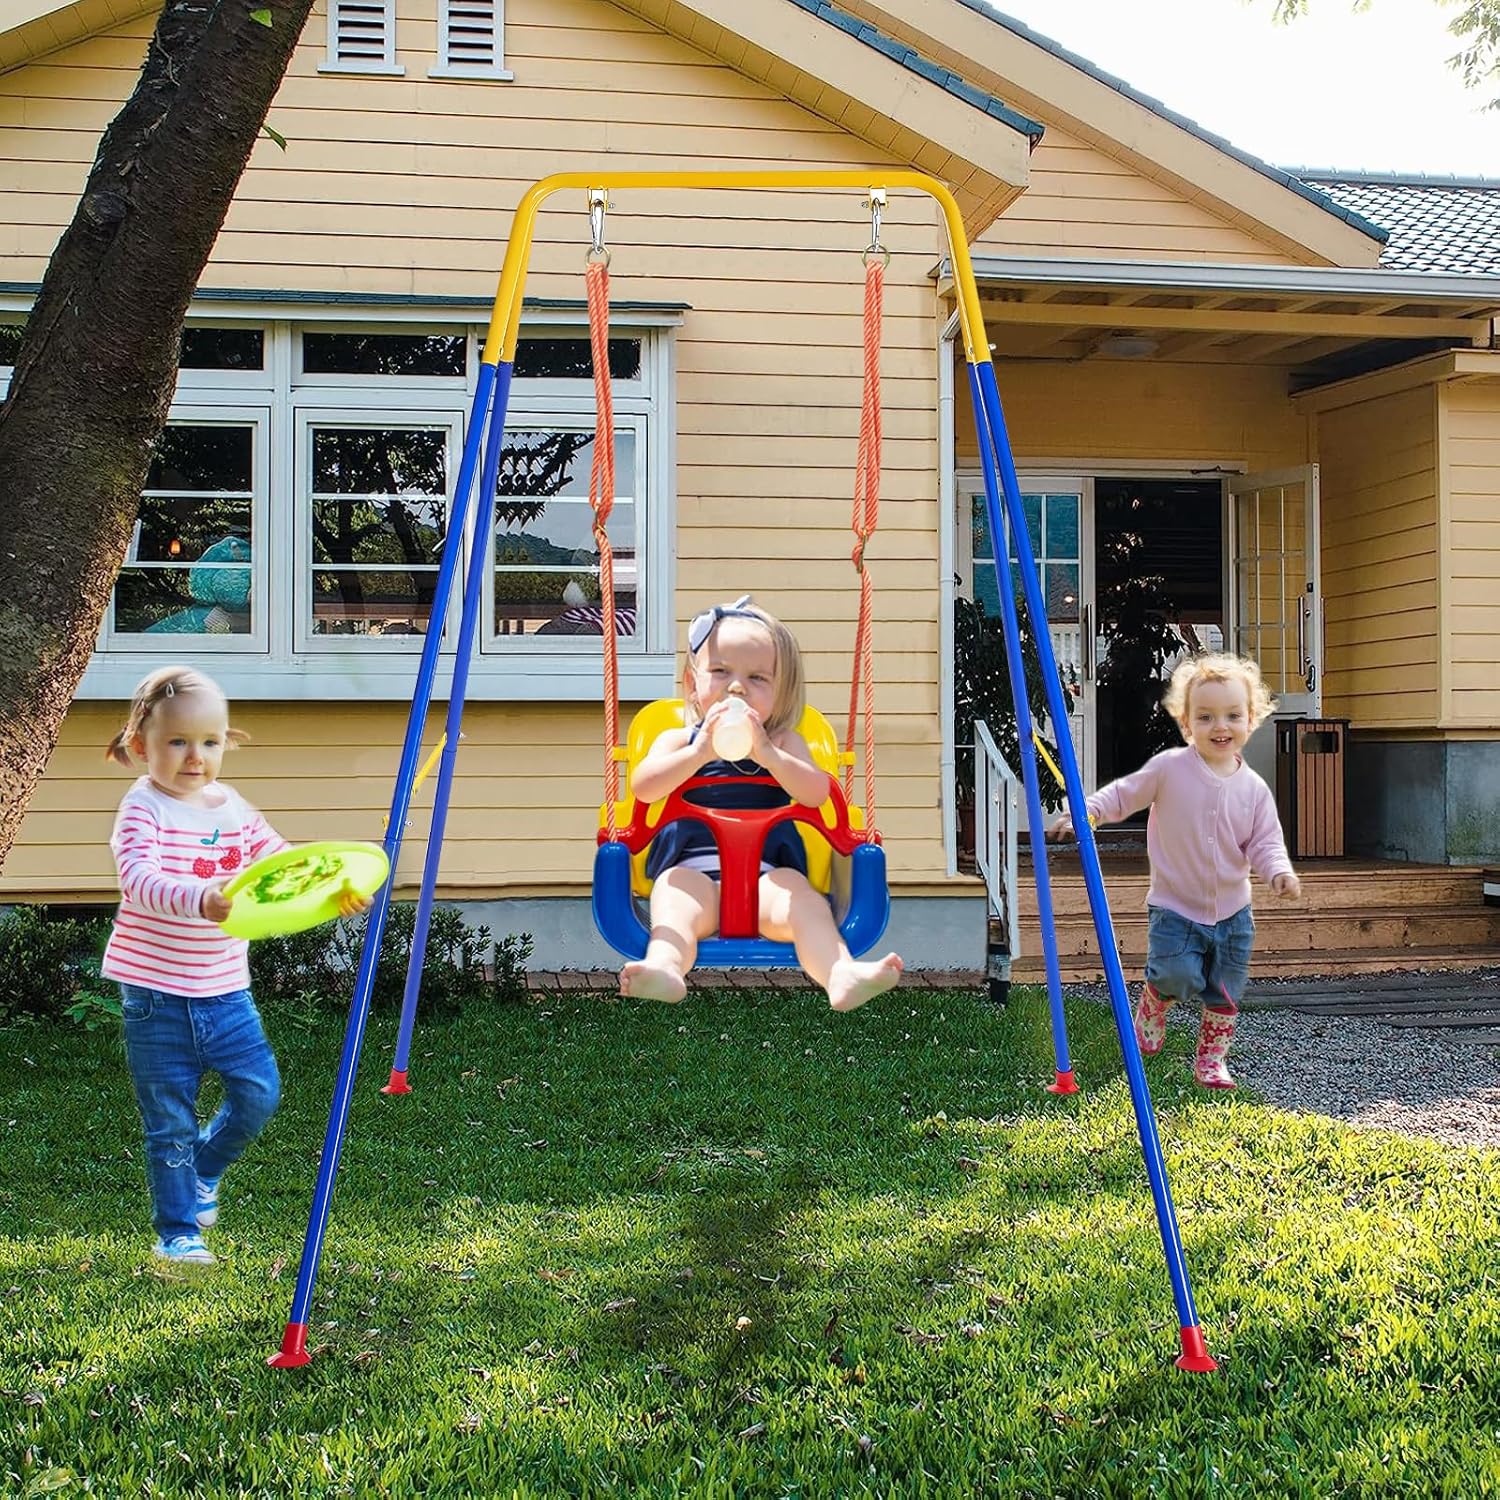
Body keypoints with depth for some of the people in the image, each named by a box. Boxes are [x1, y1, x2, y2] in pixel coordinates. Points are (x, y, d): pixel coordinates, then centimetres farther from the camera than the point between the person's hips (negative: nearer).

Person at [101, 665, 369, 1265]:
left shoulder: (234, 810, 5)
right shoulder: (143, 810, -13)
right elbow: (139, 879, -30)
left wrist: (336, 888, -6)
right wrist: (199, 900, -48)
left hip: (225, 993, 5)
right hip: (157, 996, -5)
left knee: (258, 1091, 2)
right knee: (170, 1121, 5)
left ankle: (201, 1170, 31)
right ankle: (177, 1229, 22)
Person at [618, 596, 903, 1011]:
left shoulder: (783, 742, 20)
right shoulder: (678, 740, 18)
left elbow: (816, 794, 1)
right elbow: (643, 787, -2)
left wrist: (768, 755, -15)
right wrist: (701, 751, -15)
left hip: (767, 872, 1)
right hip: (693, 868, 0)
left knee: (799, 895, -29)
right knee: (675, 886, -32)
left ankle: (841, 974, -52)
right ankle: (665, 968, -60)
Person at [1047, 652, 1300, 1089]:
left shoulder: (1254, 789, -4)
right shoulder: (1168, 769, -12)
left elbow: (1264, 843, -1)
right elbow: (1123, 795, -4)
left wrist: (1280, 872, -20)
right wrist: (1084, 812, -18)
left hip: (1232, 911, 4)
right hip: (1175, 907, -3)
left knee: (1225, 995, 10)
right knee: (1177, 975, -21)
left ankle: (1210, 1060, 30)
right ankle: (1152, 1003, 14)